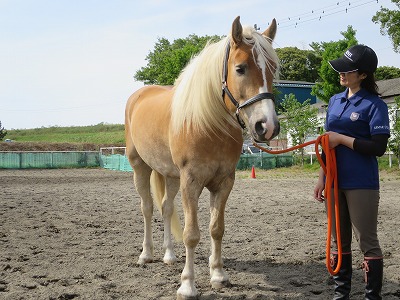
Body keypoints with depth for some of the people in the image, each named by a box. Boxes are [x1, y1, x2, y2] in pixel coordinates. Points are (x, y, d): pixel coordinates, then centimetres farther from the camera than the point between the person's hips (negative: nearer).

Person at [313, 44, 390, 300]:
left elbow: (378, 147, -17)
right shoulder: (335, 101, 11)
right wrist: (322, 178, 13)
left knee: (368, 243, 1)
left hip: (361, 184, -7)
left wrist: (341, 138, -16)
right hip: (335, 181, 7)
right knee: (339, 241, 15)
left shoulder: (374, 105, -9)